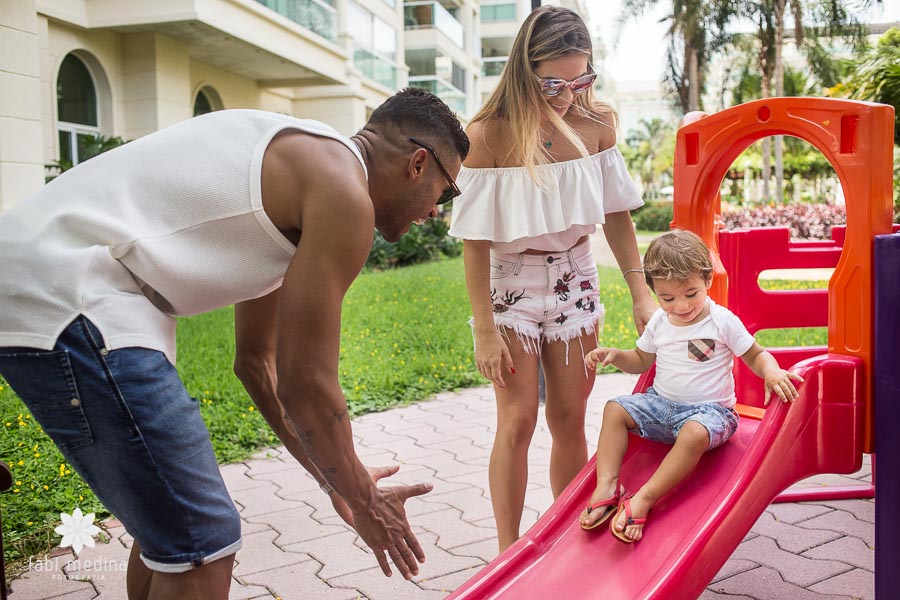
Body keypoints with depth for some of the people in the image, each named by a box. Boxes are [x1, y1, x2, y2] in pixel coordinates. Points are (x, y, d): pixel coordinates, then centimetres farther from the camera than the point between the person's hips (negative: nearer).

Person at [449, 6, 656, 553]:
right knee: (518, 420, -3)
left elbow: (616, 214, 3)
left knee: (570, 418, 9)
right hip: (511, 282, -3)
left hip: (575, 277, 4)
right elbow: (475, 240, -15)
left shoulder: (595, 124, -6)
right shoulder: (488, 134, -18)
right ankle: (508, 553, 12)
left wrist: (641, 293, 0)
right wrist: (485, 329, -15)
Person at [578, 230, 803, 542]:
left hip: (708, 409, -5)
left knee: (695, 433, -37)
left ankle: (643, 499, -36)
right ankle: (607, 484, -23)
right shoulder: (659, 322, 7)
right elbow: (640, 361, 20)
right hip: (660, 403, 6)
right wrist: (613, 355, 0)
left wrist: (772, 372, -23)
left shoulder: (723, 321, -7)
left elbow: (756, 355, 0)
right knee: (615, 408, -14)